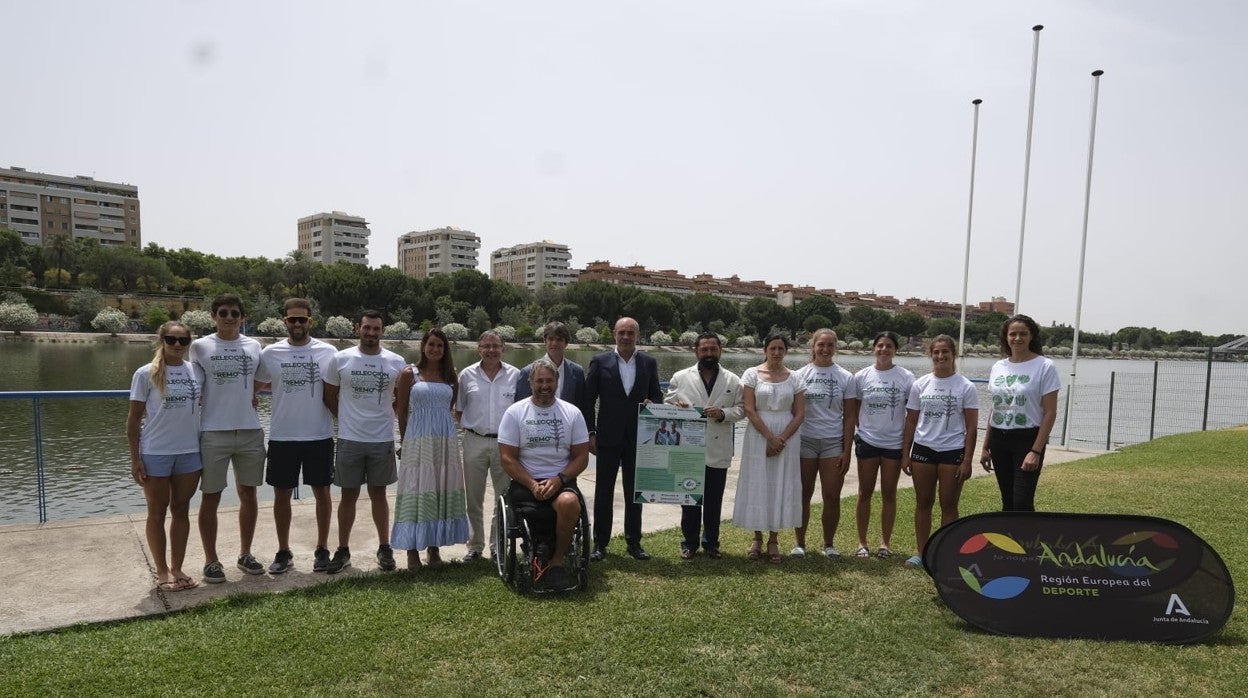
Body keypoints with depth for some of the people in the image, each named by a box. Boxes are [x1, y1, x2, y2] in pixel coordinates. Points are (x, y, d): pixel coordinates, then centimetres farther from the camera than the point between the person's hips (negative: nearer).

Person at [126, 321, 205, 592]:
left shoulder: (197, 371, 2)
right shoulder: (146, 374, -6)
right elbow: (133, 419, -4)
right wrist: (135, 459, -7)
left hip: (189, 453, 3)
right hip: (155, 454, -3)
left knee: (181, 510, 11)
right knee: (157, 513, 9)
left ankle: (177, 568, 23)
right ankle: (162, 571, 21)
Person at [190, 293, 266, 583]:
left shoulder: (254, 346, 6)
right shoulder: (200, 346, -1)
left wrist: (242, 398, 5)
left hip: (250, 431, 3)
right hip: (213, 432, -2)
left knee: (248, 494, 10)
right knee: (211, 498, 5)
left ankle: (245, 554, 25)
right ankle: (211, 560, 18)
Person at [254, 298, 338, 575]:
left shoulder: (328, 352, -2)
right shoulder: (271, 353, 0)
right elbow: (258, 382, 14)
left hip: (319, 436, -1)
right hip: (282, 437, 1)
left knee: (321, 492, 8)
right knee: (282, 494, 9)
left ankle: (322, 550, 21)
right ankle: (283, 552, 24)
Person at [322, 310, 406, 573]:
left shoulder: (396, 362, -1)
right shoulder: (341, 359, -2)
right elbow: (329, 395, 8)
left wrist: (388, 416, 2)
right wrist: (346, 419, 5)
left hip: (383, 440, 0)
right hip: (349, 440, 0)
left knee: (378, 494, 11)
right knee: (348, 495, 9)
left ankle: (384, 548, 22)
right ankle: (343, 550, 21)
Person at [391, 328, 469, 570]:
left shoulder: (450, 377, 10)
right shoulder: (409, 373, 1)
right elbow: (401, 410, 4)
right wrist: (405, 440, 6)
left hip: (445, 441, 3)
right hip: (418, 439, -3)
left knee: (442, 491, 5)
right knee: (417, 491, -2)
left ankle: (434, 547, 16)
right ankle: (413, 550, 6)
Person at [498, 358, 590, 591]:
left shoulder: (572, 413, 6)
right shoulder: (515, 412, 2)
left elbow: (581, 457, 5)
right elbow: (507, 458, -2)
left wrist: (559, 479, -13)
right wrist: (533, 485, -14)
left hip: (561, 482, 1)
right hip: (525, 482, 0)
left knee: (569, 503, -34)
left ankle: (556, 561, -12)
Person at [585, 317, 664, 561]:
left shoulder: (649, 362, 5)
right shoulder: (600, 361, -2)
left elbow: (657, 395, 12)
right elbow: (588, 399, -1)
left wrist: (652, 403, -12)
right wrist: (590, 434, -5)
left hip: (638, 439, 2)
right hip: (608, 438, -2)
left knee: (635, 492, 11)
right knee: (604, 492, 5)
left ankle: (634, 542, 24)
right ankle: (600, 543, 16)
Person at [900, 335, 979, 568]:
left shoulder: (966, 387, -4)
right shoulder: (920, 385, 3)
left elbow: (971, 427, -4)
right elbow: (911, 422, 7)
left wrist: (967, 460, -9)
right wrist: (905, 454, 3)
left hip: (952, 452, -2)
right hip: (923, 450, 2)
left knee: (949, 505, 6)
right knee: (923, 503, 9)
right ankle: (920, 552, 19)